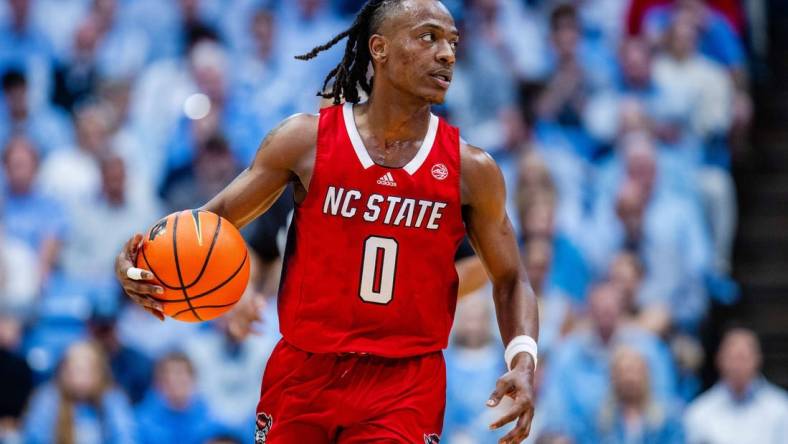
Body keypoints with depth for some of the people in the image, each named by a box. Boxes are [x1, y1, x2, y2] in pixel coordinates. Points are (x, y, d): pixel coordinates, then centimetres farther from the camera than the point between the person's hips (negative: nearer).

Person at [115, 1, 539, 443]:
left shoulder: (470, 169, -1)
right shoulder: (307, 140, -2)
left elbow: (510, 279, 9)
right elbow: (217, 217, 5)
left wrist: (524, 359, -9)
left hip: (406, 385, -1)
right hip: (304, 373, 1)